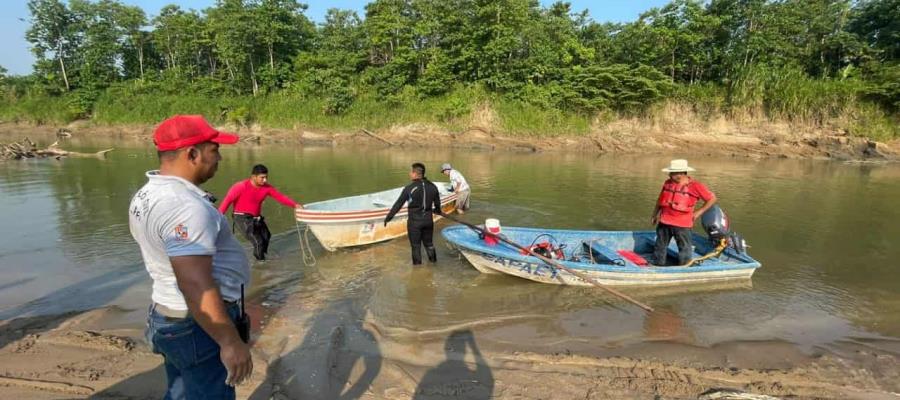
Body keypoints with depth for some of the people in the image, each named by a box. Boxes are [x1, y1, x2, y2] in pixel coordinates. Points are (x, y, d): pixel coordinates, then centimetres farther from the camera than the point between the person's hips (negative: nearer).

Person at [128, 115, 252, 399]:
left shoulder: (146, 196, 5)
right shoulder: (185, 207, -27)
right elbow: (196, 286, -31)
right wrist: (231, 341, -25)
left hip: (167, 317, 10)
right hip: (199, 327, -10)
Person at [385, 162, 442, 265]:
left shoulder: (409, 188, -15)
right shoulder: (432, 187, 0)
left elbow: (398, 204, -10)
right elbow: (437, 203, 12)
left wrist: (388, 217, -1)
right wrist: (437, 210, 35)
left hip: (414, 221, -4)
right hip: (428, 220, 5)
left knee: (416, 245, 9)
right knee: (428, 243, 21)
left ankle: (417, 264, 18)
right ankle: (433, 260, 32)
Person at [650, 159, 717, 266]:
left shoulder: (695, 186, -10)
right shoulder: (668, 183, 4)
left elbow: (712, 198, -2)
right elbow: (660, 200, 15)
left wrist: (699, 212, -5)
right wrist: (655, 214, 18)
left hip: (682, 225, -4)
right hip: (664, 222, 5)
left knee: (684, 248, 7)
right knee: (660, 246, 14)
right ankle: (658, 266, 29)